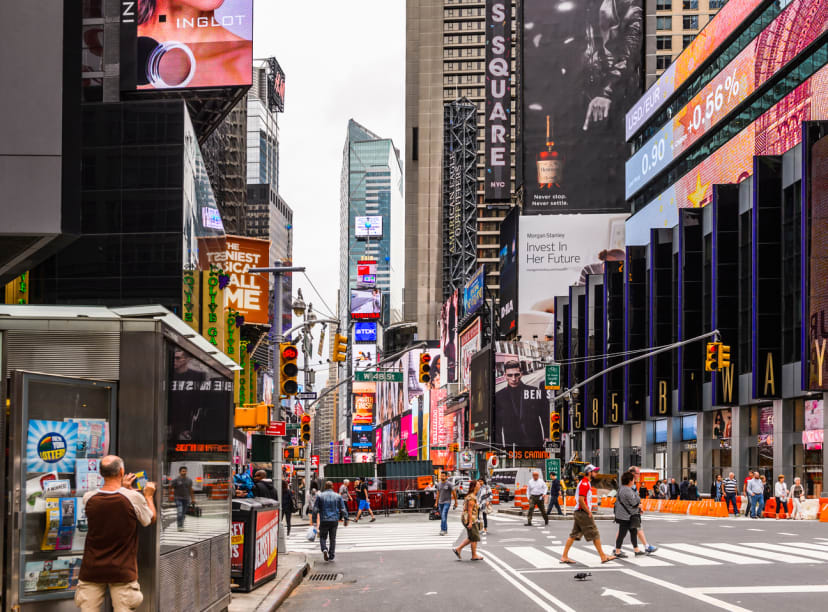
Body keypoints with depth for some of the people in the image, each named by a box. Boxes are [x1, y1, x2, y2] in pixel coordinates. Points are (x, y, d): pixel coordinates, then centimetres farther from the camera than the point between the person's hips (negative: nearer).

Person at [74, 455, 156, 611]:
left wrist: (123, 488, 28)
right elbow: (151, 519, 6)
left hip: (92, 570, 2)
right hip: (122, 572, -2)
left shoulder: (88, 498, -4)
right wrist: (148, 496, 22)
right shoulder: (134, 498, -12)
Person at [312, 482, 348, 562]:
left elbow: (315, 509, -3)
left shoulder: (320, 496, 0)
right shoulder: (338, 497, 3)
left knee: (323, 537, 11)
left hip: (324, 520, -1)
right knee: (333, 538, 11)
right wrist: (346, 519, 12)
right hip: (334, 520, 1)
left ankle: (324, 549, -16)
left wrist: (313, 520, 1)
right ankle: (331, 555, 11)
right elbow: (343, 509, 4)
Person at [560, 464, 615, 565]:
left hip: (579, 512, 10)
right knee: (595, 535, -2)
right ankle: (603, 557, 5)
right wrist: (589, 512, -16)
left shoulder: (586, 483, 17)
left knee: (574, 535, 8)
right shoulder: (584, 483, -15)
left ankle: (564, 557, 8)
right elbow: (581, 500, -22)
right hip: (583, 513, -10)